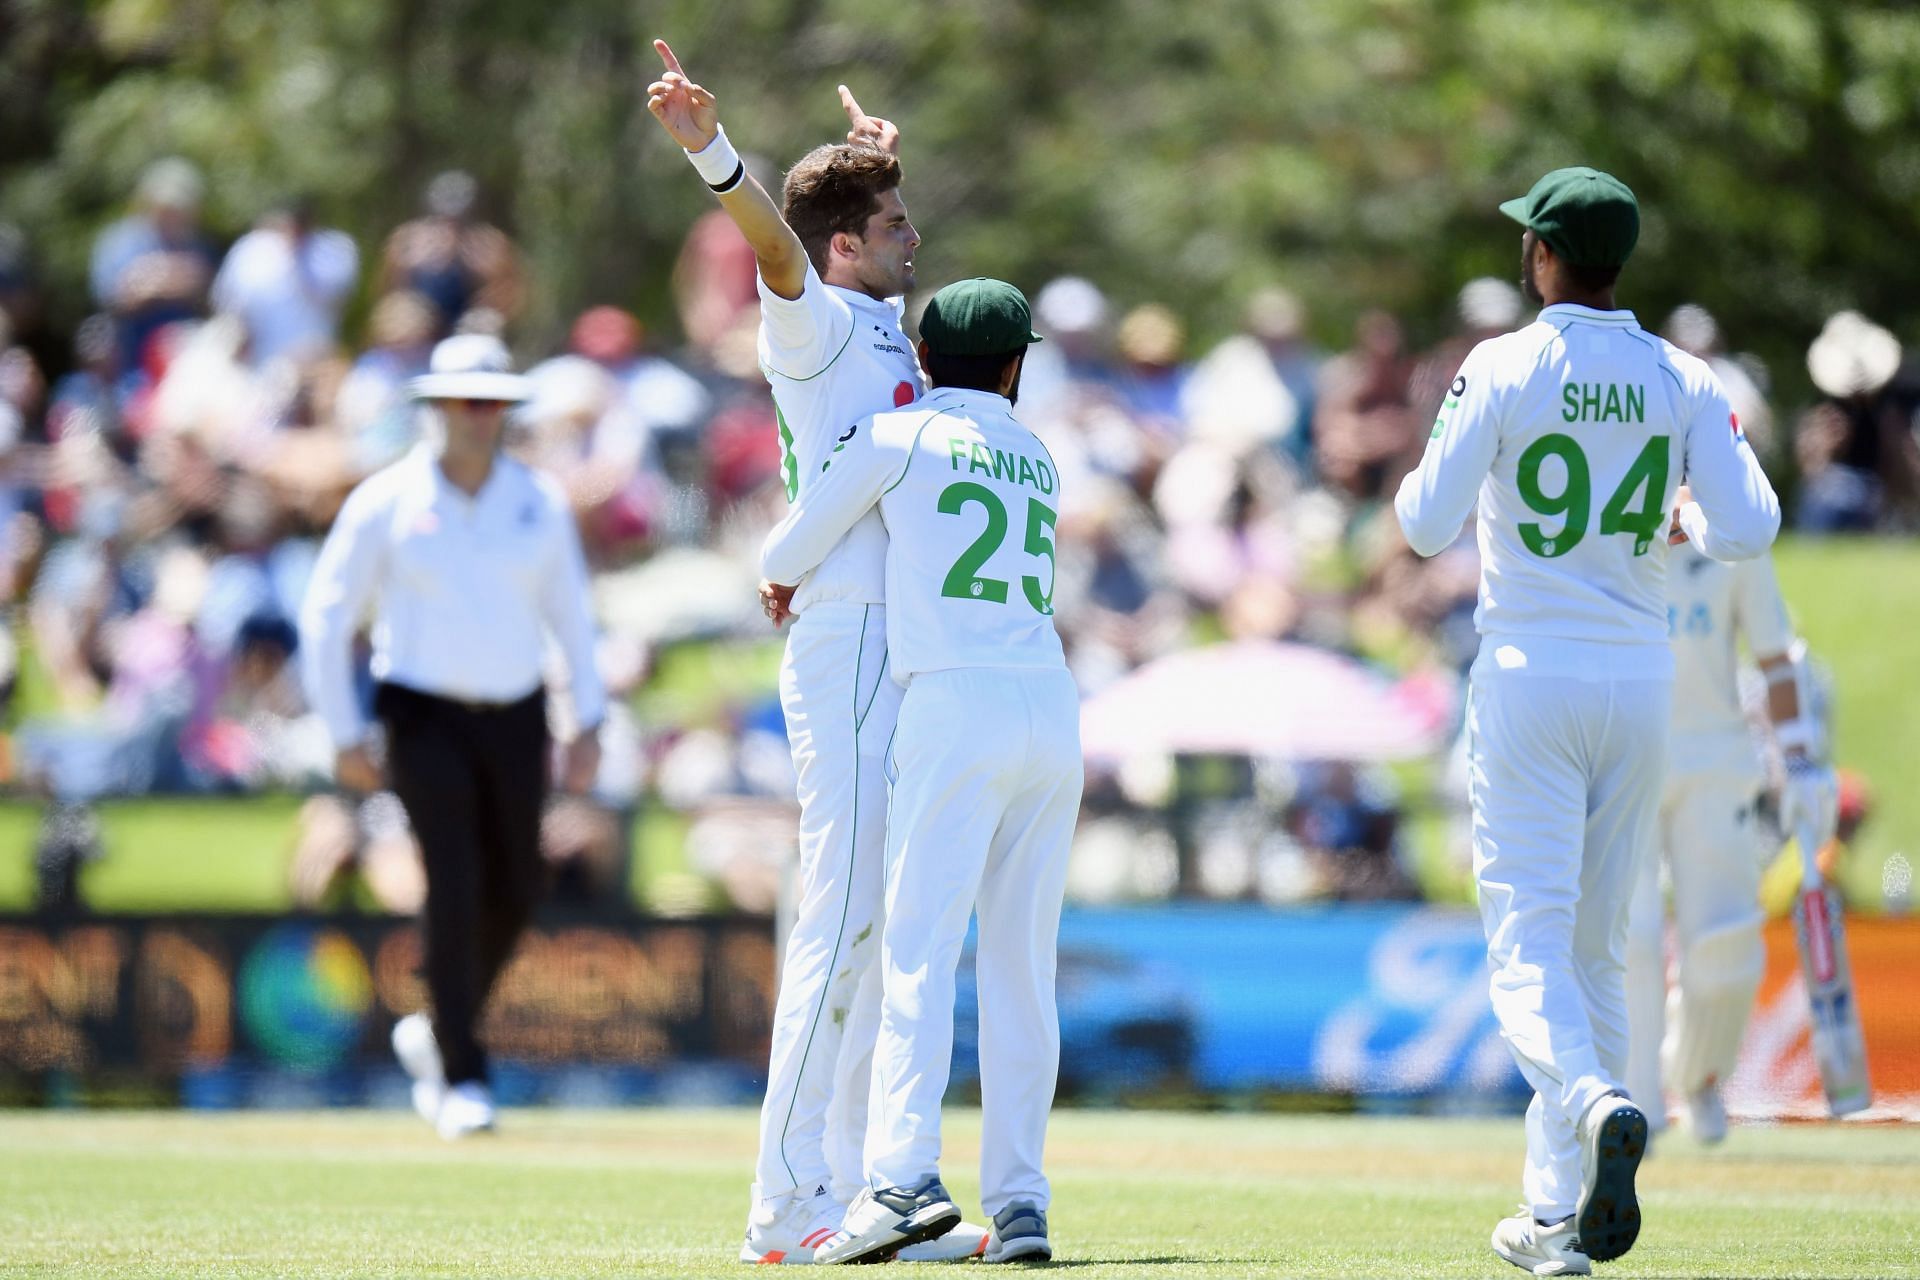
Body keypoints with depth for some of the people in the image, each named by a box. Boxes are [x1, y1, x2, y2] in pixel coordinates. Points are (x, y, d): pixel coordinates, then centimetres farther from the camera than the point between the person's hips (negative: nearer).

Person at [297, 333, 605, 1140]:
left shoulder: (540, 503, 5)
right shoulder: (386, 504, -4)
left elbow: (571, 616, 14)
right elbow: (325, 618, 0)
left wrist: (589, 723, 6)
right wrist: (345, 735, -5)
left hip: (515, 719, 4)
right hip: (425, 715, -4)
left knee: (515, 891, 3)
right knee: (455, 886, -14)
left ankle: (434, 1033, 28)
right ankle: (460, 1077, -10)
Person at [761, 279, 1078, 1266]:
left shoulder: (896, 436, 6)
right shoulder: (1038, 463, 24)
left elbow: (785, 557, 11)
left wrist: (786, 581, 34)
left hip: (955, 704, -5)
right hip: (1053, 707, 5)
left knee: (920, 945, -12)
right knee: (1022, 964, 6)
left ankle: (902, 1176, -25)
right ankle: (1018, 1202, 1)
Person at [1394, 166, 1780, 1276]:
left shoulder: (1502, 369, -8)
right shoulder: (1685, 382, 3)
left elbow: (1429, 526, -11)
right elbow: (1750, 530, -6)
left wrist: (1419, 481, 11)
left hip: (1531, 675, -4)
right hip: (1643, 682, 4)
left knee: (1529, 942, -6)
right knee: (1597, 948, 12)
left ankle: (1597, 1105, -36)